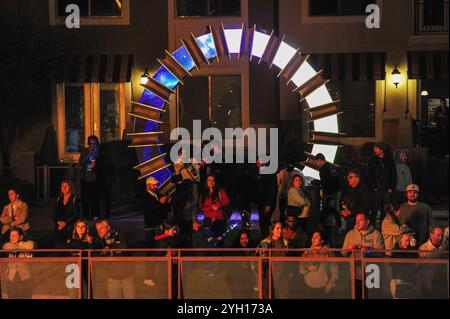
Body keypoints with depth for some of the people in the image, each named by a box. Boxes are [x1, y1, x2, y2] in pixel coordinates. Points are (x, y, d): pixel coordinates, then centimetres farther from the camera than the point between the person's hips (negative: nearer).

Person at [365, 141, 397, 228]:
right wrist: (373, 187, -6)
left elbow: (394, 175, 13)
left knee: (385, 213, 2)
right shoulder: (372, 161, 5)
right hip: (376, 191, -2)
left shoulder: (390, 161, 10)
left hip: (387, 191, 2)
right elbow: (368, 175, 2)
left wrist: (391, 188, 3)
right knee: (374, 211, -6)